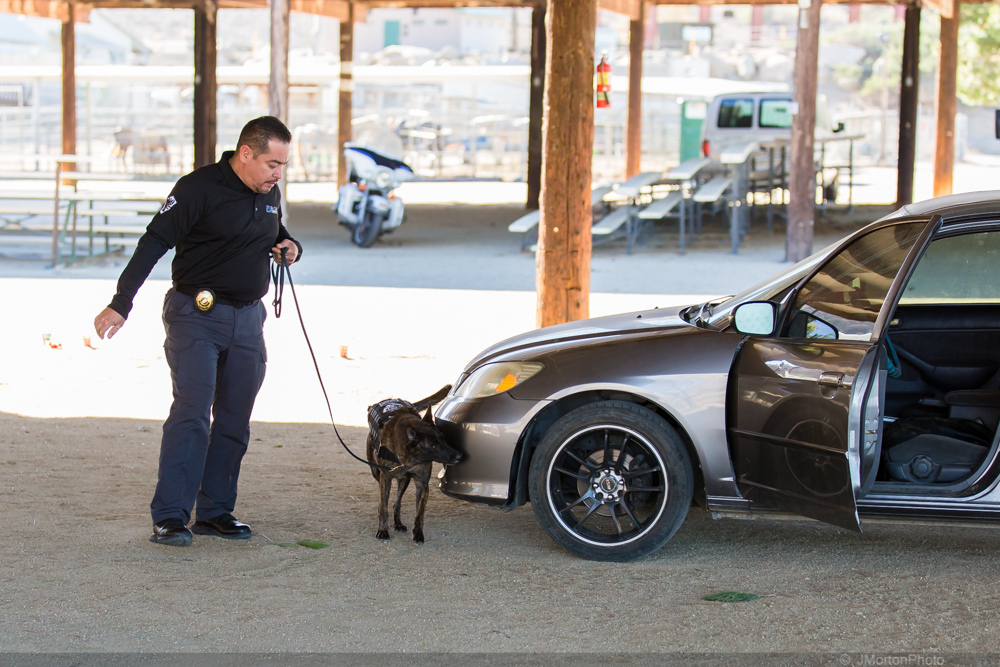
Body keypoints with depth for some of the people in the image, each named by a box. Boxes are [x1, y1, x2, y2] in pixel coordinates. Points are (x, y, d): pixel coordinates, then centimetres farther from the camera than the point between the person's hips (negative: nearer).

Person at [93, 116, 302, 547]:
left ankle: (215, 511, 14)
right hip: (196, 315, -7)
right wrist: (121, 303, -20)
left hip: (248, 318, 7)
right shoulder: (200, 187, -13)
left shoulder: (269, 195, 9)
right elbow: (155, 242, -15)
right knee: (192, 413, -14)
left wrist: (291, 248, 4)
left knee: (234, 421, 6)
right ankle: (170, 516, -12)